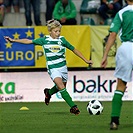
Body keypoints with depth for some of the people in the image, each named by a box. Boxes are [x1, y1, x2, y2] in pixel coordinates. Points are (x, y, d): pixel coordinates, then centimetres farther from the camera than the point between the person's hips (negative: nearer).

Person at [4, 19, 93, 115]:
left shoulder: (62, 40, 0)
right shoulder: (45, 40, -3)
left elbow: (74, 49, 9)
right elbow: (29, 41, 1)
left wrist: (86, 60, 9)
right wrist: (13, 40, -3)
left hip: (63, 66, 3)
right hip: (53, 68, -3)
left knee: (62, 87, 14)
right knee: (61, 86, -22)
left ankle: (48, 93, 46)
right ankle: (73, 107, -22)